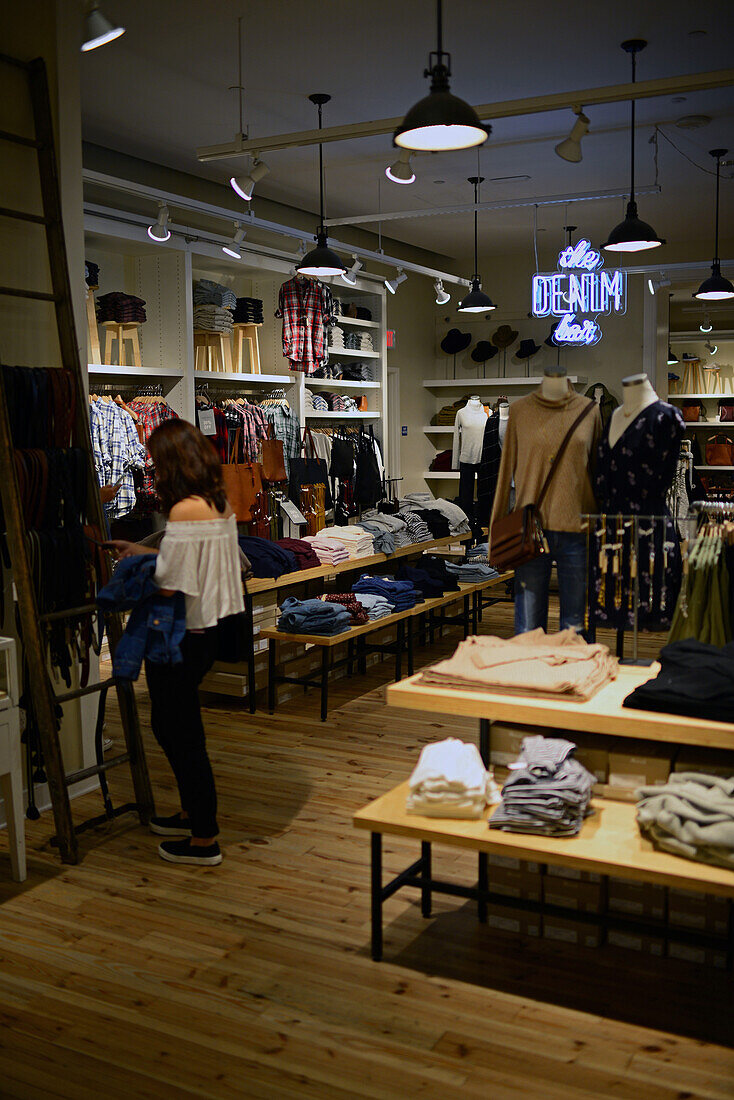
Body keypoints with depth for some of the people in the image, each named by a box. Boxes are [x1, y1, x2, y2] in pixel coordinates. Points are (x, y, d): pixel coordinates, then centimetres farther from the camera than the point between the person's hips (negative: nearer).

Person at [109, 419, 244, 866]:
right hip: (207, 628, 9)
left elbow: (169, 585, -22)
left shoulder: (184, 511, -22)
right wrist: (144, 552, 17)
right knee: (172, 725, 24)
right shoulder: (221, 504, 6)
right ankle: (195, 813, 38)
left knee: (181, 733, 4)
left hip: (180, 639, -9)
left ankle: (203, 840, 16)